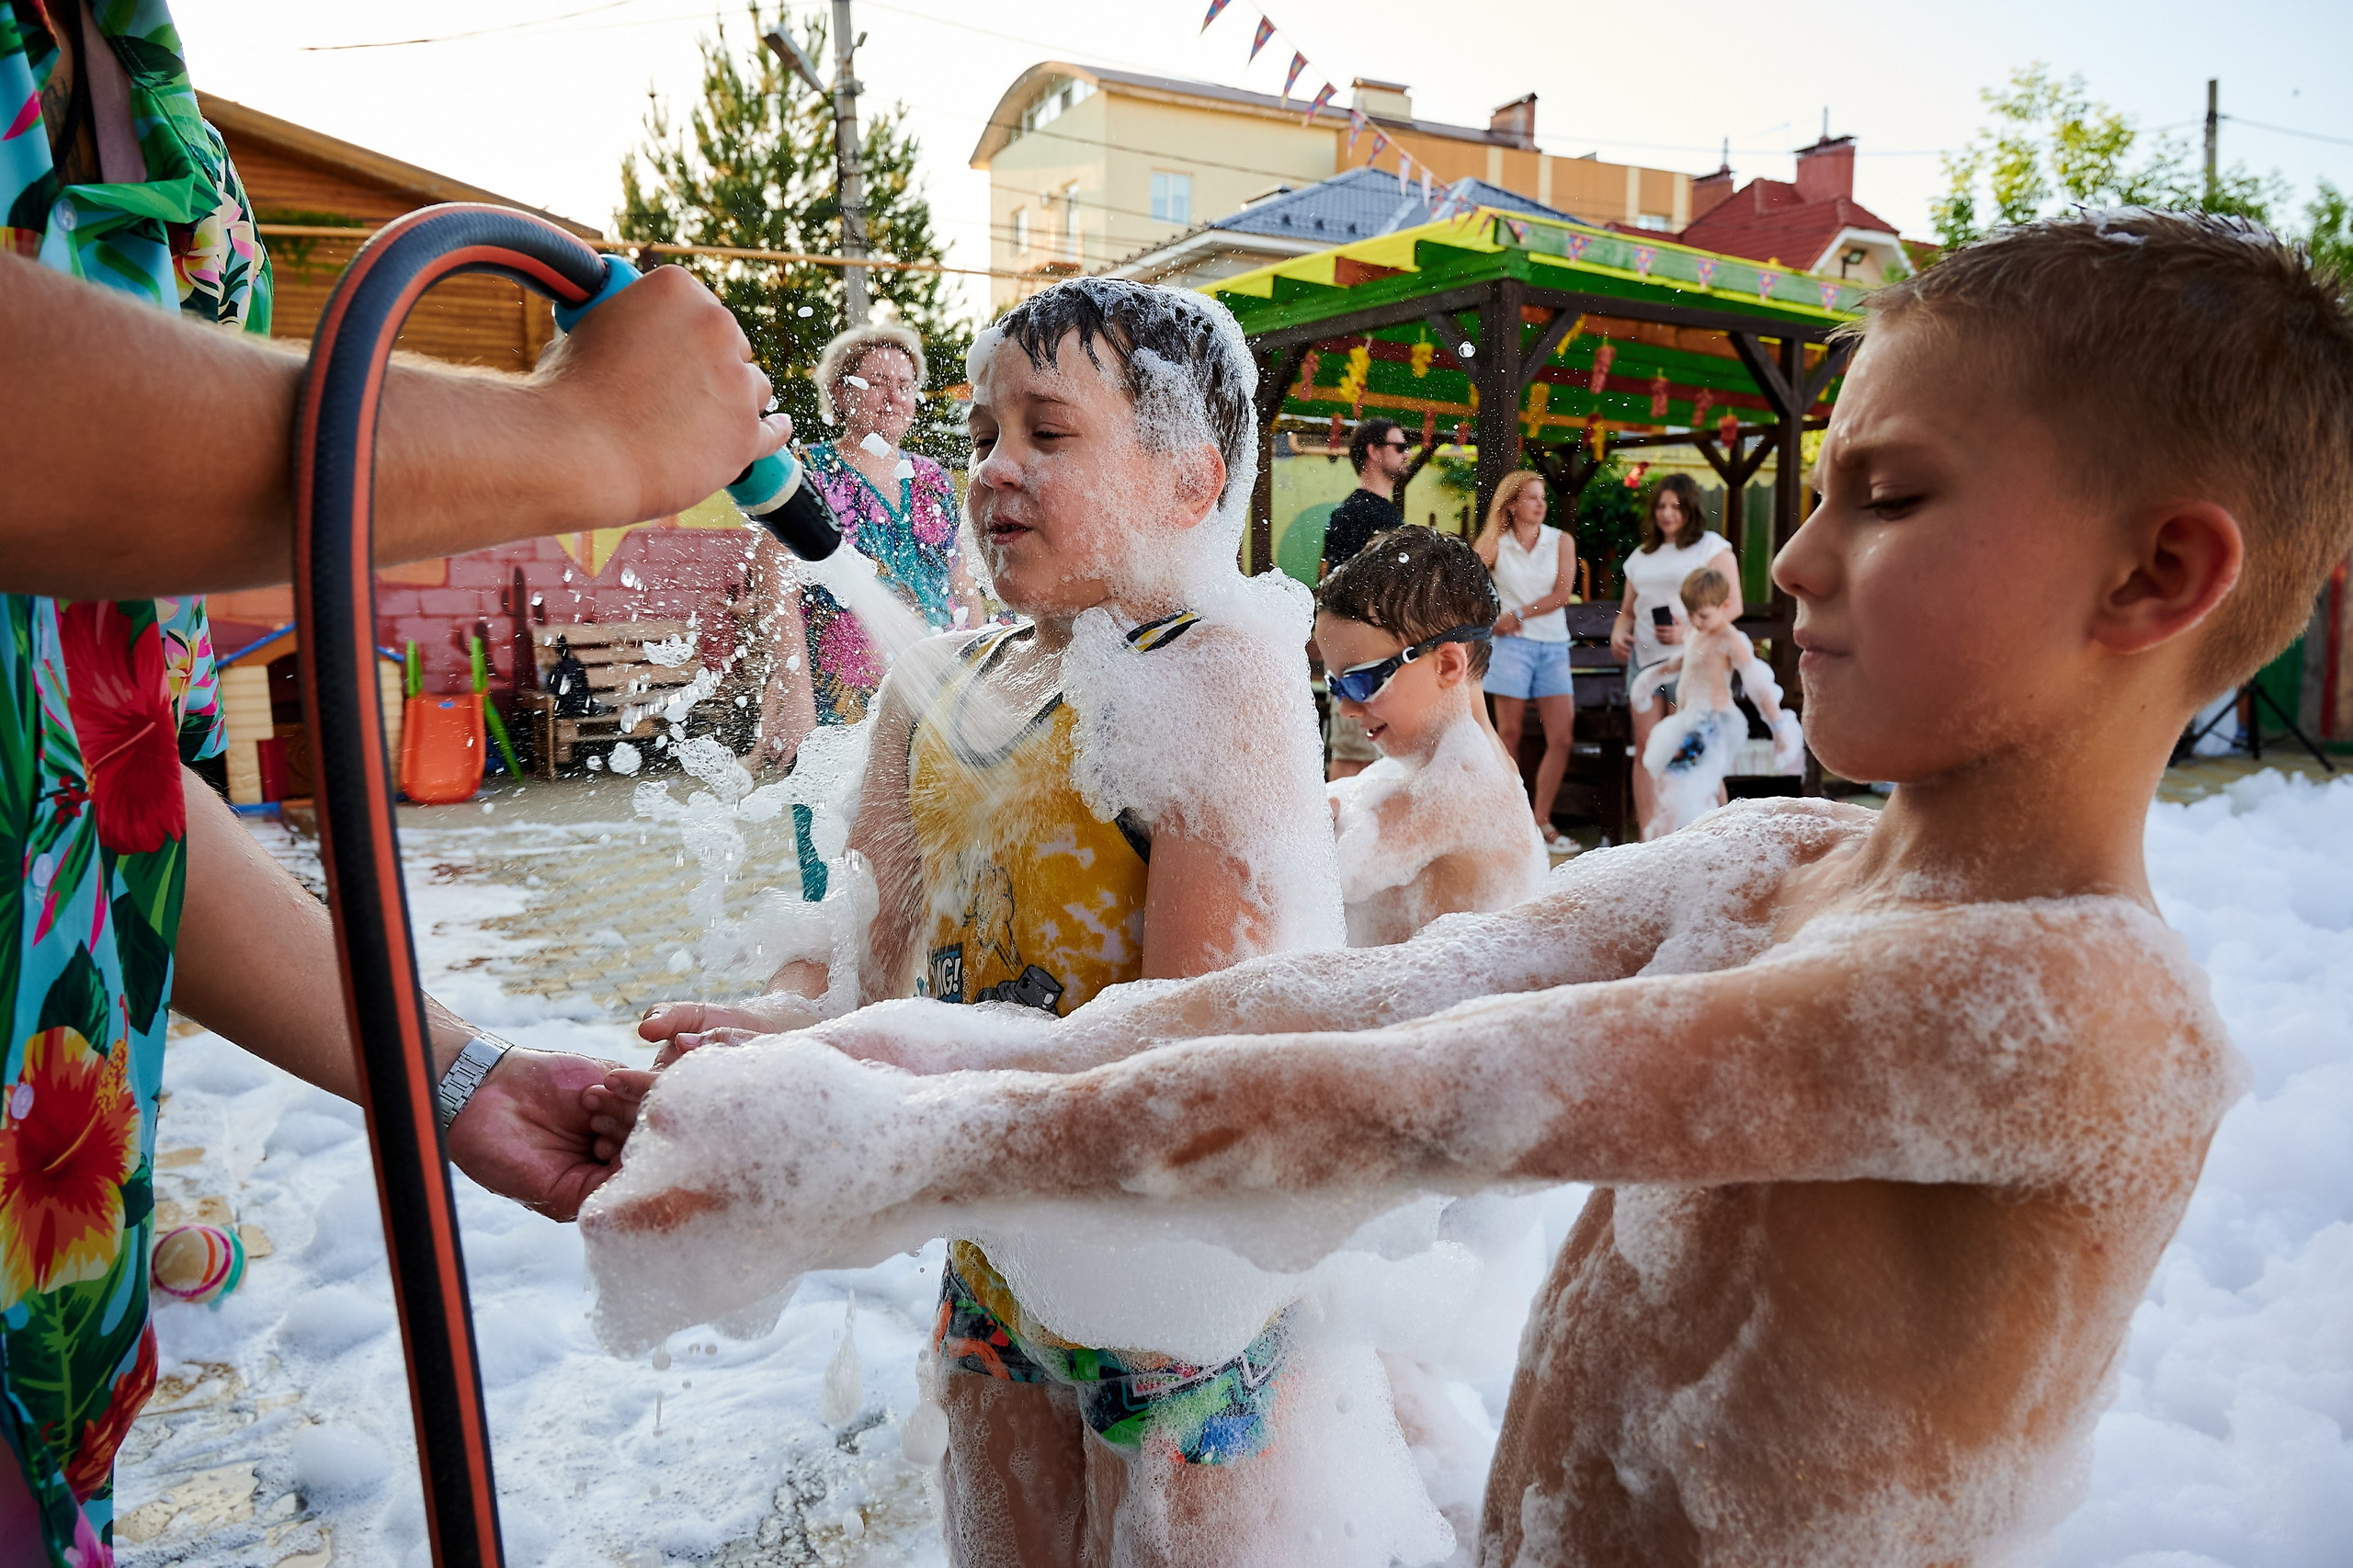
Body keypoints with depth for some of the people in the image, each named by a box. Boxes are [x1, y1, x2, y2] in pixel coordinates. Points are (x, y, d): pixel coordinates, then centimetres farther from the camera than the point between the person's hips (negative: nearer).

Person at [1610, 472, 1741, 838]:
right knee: (1645, 747, 2)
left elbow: (1732, 605, -4)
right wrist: (1618, 632, 2)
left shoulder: (1711, 546, 3)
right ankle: (1647, 840, 5)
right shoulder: (1641, 556, 19)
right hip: (1643, 657, 5)